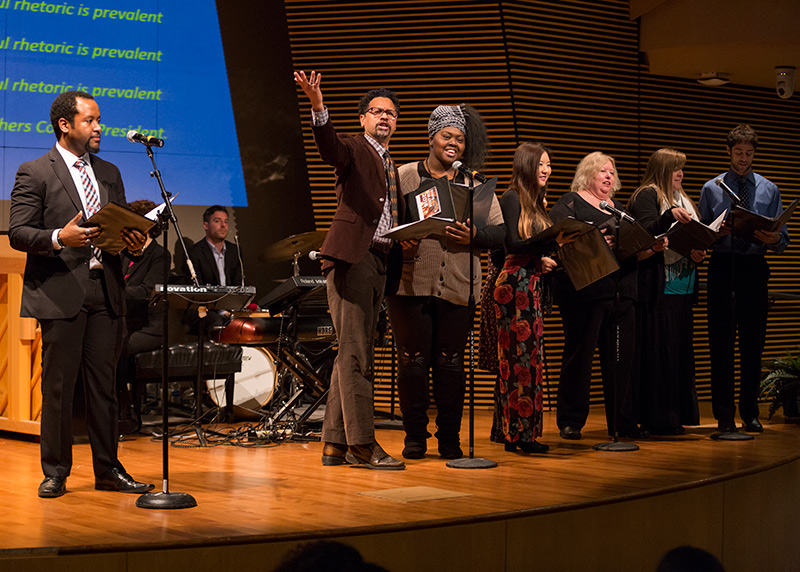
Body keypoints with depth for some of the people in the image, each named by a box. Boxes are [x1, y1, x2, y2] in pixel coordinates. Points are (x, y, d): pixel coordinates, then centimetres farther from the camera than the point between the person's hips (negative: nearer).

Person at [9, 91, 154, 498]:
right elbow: (18, 232, -7)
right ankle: (55, 472, 10)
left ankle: (108, 470, 15)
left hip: (106, 293, 5)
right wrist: (59, 238, -23)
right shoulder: (34, 173, -1)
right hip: (61, 292, -5)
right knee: (58, 387, 0)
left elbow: (123, 227, 21)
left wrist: (133, 245, -1)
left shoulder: (109, 173, 17)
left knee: (104, 384, 8)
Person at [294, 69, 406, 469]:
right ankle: (362, 443, -10)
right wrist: (318, 108, -40)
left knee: (351, 354, 9)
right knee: (355, 353, -10)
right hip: (352, 257, -8)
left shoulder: (392, 168, 25)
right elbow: (329, 147, -22)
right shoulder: (353, 150, 2)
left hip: (379, 262, 8)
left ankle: (335, 443, 13)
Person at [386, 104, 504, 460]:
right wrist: (399, 243, -16)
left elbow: (500, 231, 7)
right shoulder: (403, 177, 7)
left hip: (457, 287, 2)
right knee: (413, 361, 0)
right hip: (410, 283, -2)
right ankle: (414, 437, 12)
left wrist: (474, 235, -12)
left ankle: (450, 439, 14)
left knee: (451, 363, 4)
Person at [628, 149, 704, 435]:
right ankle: (657, 419, -7)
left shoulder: (682, 199, 22)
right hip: (657, 286, -8)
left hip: (683, 284, 8)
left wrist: (699, 253, 0)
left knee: (680, 348, 7)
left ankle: (678, 415, 12)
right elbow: (645, 232, -18)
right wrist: (670, 216, -34)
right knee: (658, 349, -9)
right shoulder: (646, 196, -3)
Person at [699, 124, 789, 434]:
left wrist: (772, 239, -14)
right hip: (722, 267, -1)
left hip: (754, 268, 1)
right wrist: (718, 231, -13)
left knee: (753, 342, 4)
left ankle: (750, 413, 13)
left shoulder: (769, 190, 14)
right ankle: (724, 416, 3)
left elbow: (783, 240, 9)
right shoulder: (711, 188, 11)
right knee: (721, 342, -2)